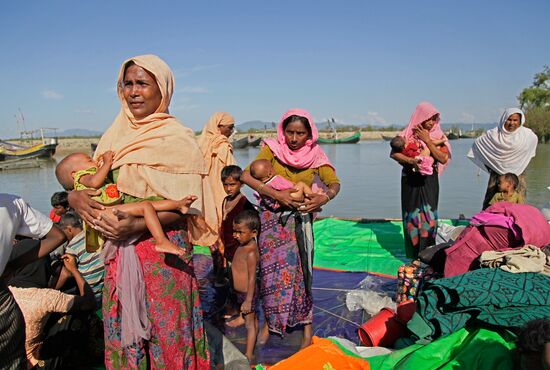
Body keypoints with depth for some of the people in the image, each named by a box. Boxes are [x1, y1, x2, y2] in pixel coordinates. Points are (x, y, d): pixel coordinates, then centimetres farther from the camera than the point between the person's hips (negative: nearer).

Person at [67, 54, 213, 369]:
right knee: (121, 327, 15)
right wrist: (76, 197, -12)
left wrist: (138, 224, -25)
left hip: (164, 246, -5)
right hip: (119, 251, 5)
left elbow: (186, 203, -13)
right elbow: (88, 181, 10)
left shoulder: (177, 139, -8)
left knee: (166, 328, 6)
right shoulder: (115, 134, 8)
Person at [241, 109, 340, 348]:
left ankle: (306, 322, 15)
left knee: (299, 269, -1)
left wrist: (324, 197, -29)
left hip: (300, 219, 0)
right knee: (270, 268, 6)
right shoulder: (272, 149, -9)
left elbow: (334, 183, -6)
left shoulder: (315, 155, -5)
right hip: (271, 216, 0)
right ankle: (270, 320, 24)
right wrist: (277, 194, -28)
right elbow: (246, 175, -18)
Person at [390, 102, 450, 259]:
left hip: (429, 181, 1)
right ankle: (413, 255, 12)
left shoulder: (438, 136, 4)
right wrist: (411, 160, -26)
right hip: (410, 180, 0)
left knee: (428, 215, -6)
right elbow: (393, 153, -11)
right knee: (412, 215, 2)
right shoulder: (408, 134, 0)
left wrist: (427, 140, -12)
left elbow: (443, 158, -9)